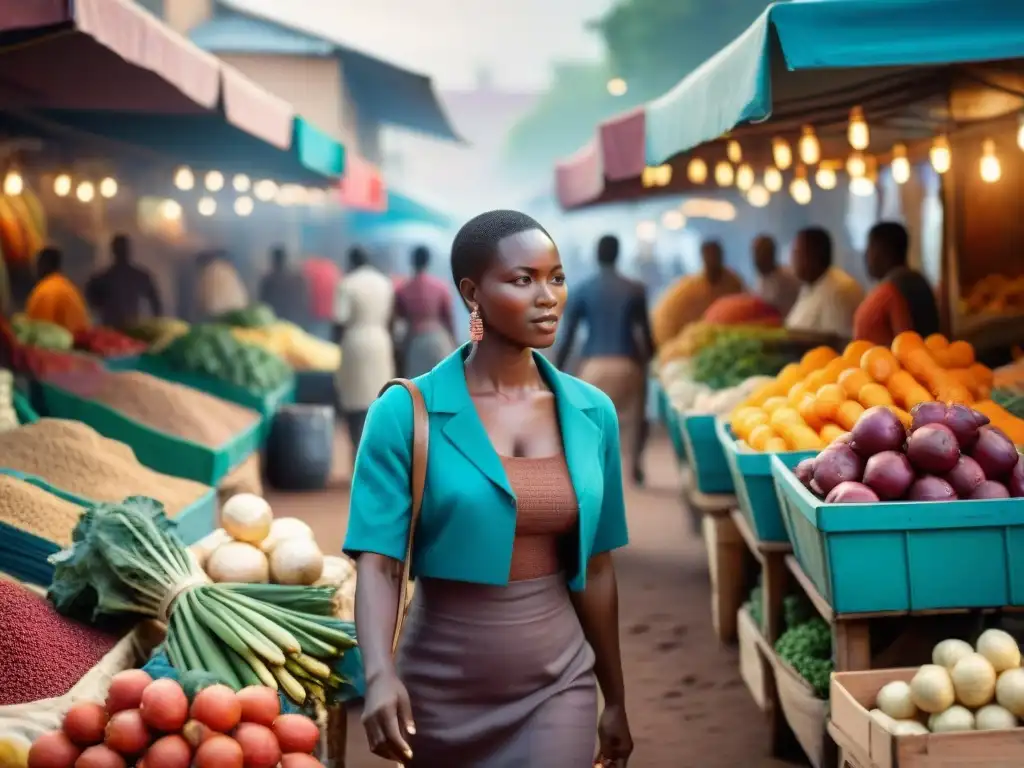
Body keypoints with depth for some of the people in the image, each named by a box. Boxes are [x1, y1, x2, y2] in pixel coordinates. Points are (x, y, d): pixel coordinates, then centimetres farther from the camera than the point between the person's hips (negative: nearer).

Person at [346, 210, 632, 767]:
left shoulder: (592, 412, 1)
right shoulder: (406, 412, -10)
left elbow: (595, 568, 7)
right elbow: (377, 560, -14)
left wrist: (615, 698, 12)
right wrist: (380, 674, -31)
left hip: (557, 682, 2)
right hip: (441, 686, -2)